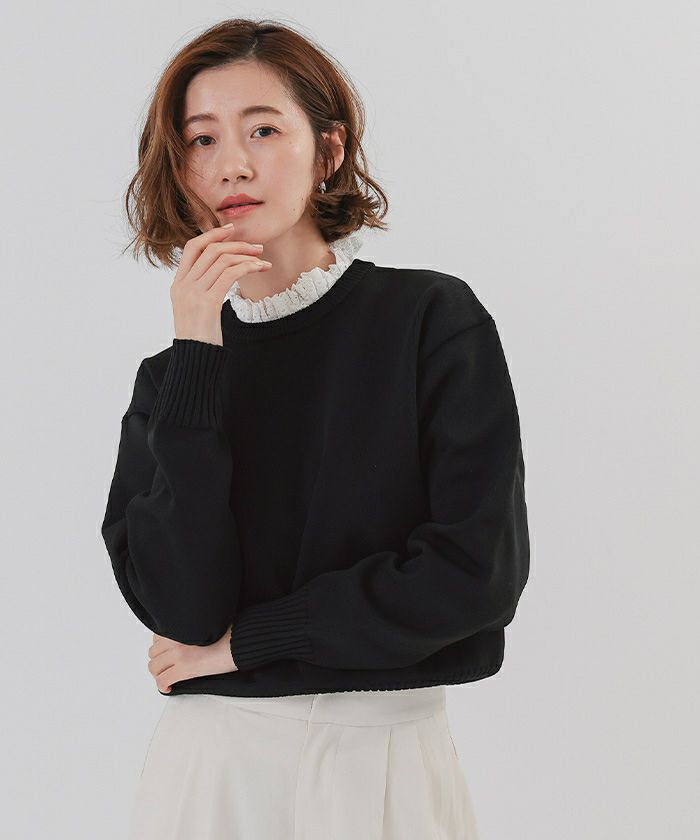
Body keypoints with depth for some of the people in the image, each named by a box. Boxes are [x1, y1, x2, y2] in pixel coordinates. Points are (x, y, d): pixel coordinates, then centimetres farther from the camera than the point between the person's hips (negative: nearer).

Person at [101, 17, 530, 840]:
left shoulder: (430, 318, -6)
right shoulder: (170, 368, 2)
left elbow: (479, 569, -14)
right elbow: (182, 605, -11)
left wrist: (245, 639, -9)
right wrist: (196, 360, -15)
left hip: (382, 750, -2)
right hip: (207, 759, 2)